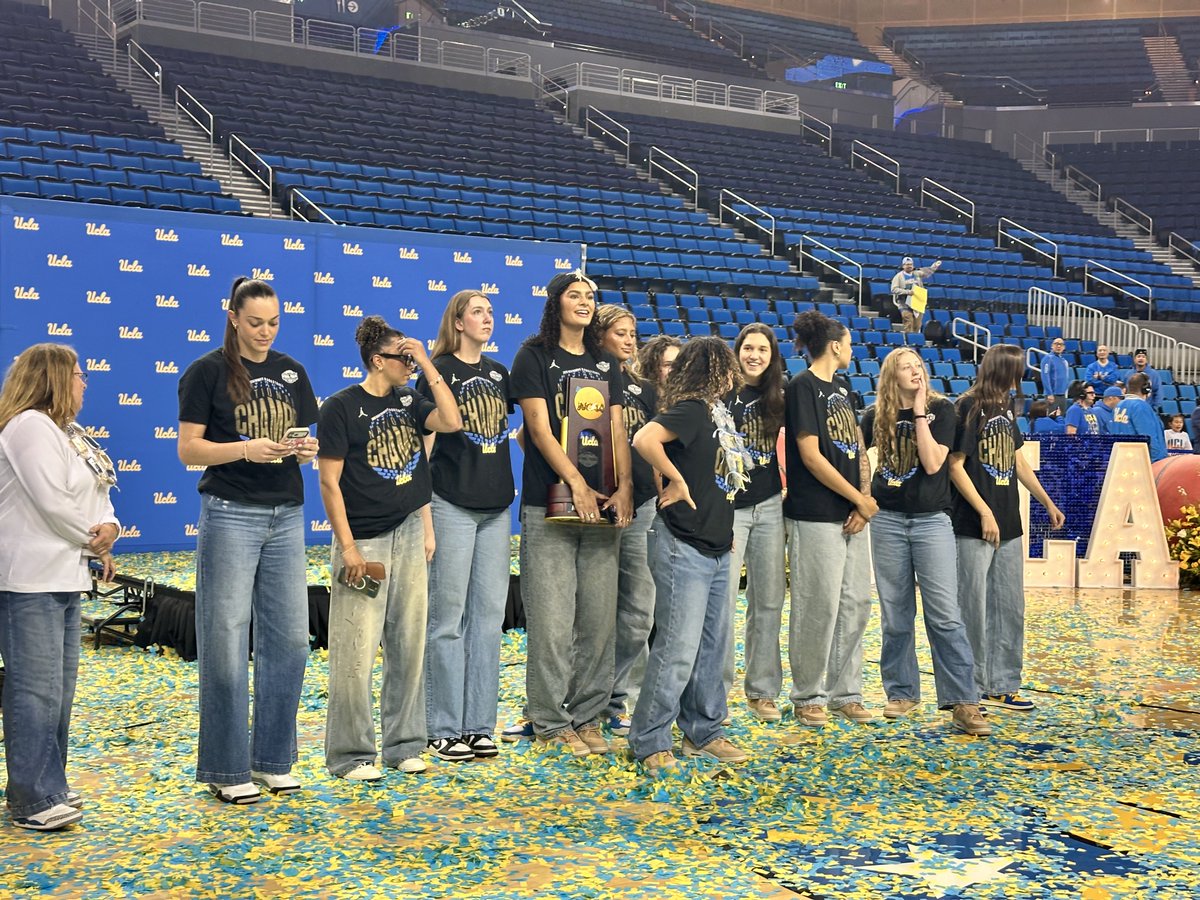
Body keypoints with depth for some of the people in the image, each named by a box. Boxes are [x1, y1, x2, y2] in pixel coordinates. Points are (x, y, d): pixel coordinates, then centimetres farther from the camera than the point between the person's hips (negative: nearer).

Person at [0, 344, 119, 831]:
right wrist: (94, 542, -5)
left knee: (59, 686, 14)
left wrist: (109, 527, -5)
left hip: (65, 573, 10)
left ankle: (48, 787, 24)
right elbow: (52, 503, -18)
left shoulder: (70, 433, 18)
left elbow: (96, 494, 17)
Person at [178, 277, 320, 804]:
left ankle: (272, 759, 20)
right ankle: (227, 770, 9)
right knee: (227, 642, -2)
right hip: (231, 515, -5)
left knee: (290, 639, 6)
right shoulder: (207, 372, -3)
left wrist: (305, 450, -8)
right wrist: (246, 449, -21)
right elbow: (188, 450, -6)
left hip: (286, 517, 5)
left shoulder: (291, 373, 12)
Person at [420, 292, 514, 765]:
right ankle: (444, 727, 7)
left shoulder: (499, 373, 13)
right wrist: (421, 504, -10)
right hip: (452, 504, -6)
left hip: (496, 505, 6)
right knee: (448, 615, -2)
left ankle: (478, 724, 14)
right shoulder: (439, 371, -3)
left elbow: (510, 430, 21)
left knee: (488, 614, 6)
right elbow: (425, 438, -6)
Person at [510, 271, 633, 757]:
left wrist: (625, 486, -5)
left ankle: (588, 715, 17)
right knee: (552, 620, -4)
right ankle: (551, 721, 6)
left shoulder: (606, 363, 16)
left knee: (600, 616, 6)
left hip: (602, 504, 5)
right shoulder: (534, 356, 0)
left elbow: (617, 429, 10)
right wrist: (578, 485, -17)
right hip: (549, 504, -5)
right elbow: (540, 429, -8)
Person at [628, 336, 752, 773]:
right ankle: (649, 741, 7)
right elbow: (645, 439, -31)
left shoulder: (717, 411, 12)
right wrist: (677, 481, -20)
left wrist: (726, 527, 12)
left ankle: (703, 732, 27)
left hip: (717, 548, 9)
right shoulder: (691, 409, -14)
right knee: (678, 649, -5)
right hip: (685, 546, -9)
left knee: (714, 644, 15)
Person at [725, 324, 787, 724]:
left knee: (769, 601, 8)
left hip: (769, 507, 5)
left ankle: (762, 691, 17)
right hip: (730, 507, -5)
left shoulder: (777, 398, 11)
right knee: (723, 601, -7)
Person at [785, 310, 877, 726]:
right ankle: (809, 696, 9)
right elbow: (811, 457, -14)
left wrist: (864, 501, -1)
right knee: (818, 606, -4)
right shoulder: (802, 386, -8)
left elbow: (858, 450, 15)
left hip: (852, 516, 8)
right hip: (816, 516, -8)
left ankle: (845, 692, 20)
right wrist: (860, 499, -9)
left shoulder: (841, 388, 17)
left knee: (856, 603, 10)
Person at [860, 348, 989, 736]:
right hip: (887, 520, 2)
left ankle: (963, 702, -6)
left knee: (945, 615, -8)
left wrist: (919, 412, -14)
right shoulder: (877, 416, 4)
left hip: (932, 520, -2)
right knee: (895, 615, 8)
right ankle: (901, 692, 20)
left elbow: (933, 463, -15)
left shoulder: (941, 409, -3)